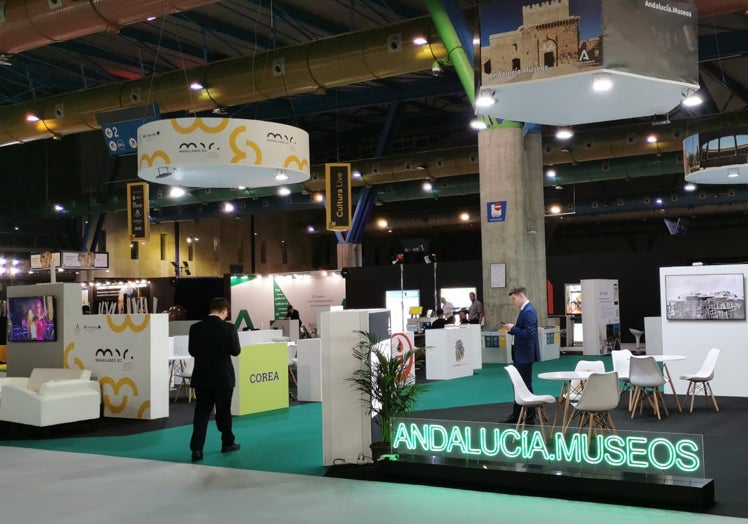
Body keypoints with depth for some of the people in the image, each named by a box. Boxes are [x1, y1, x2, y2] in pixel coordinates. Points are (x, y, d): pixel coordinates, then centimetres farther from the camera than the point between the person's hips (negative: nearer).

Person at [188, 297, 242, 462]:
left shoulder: (195, 328, -3)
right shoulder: (228, 328, -12)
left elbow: (192, 351, 5)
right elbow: (236, 351, -8)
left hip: (202, 377, 2)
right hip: (223, 377, -2)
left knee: (201, 412, 4)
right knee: (223, 411, 12)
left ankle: (196, 448, -7)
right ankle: (228, 443, 27)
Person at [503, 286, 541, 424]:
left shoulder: (529, 311, -19)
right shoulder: (525, 310, 12)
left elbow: (529, 333, -27)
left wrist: (513, 328, -19)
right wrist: (512, 329, 3)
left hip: (525, 355, -10)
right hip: (521, 355, 10)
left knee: (526, 385, 1)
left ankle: (530, 416, 12)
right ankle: (517, 415, 24)